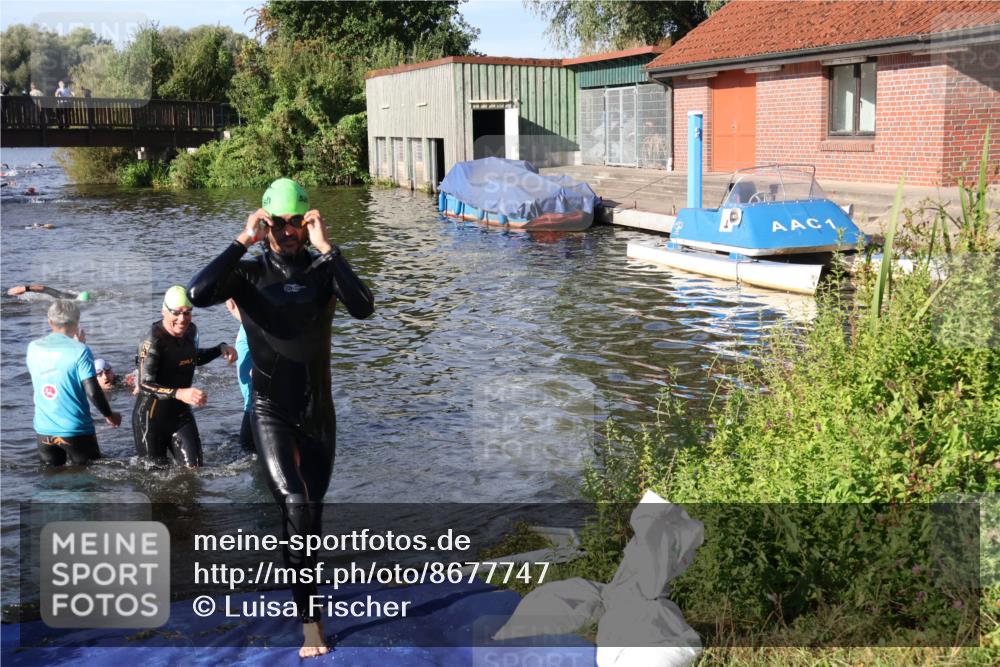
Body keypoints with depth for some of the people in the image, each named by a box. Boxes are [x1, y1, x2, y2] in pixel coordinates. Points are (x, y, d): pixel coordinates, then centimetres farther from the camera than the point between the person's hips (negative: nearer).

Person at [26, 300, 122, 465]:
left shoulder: (33, 348, 2)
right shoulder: (80, 351, -14)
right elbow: (92, 391, -17)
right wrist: (109, 415, 0)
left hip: (43, 428, 5)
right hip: (76, 429, -5)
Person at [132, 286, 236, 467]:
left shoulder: (191, 331, 1)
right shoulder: (154, 340, -21)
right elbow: (145, 384, -28)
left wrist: (220, 348, 5)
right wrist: (179, 393, -42)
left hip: (181, 413, 6)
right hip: (151, 417, -6)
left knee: (194, 469, 0)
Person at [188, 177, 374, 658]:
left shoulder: (323, 269, -1)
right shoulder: (250, 272, -4)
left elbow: (363, 308, -20)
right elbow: (199, 294, -24)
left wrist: (326, 248, -23)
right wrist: (243, 241, -20)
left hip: (318, 412, 3)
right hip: (271, 411, -2)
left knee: (310, 514, 14)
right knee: (296, 506, -20)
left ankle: (306, 608, 35)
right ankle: (309, 620, -9)